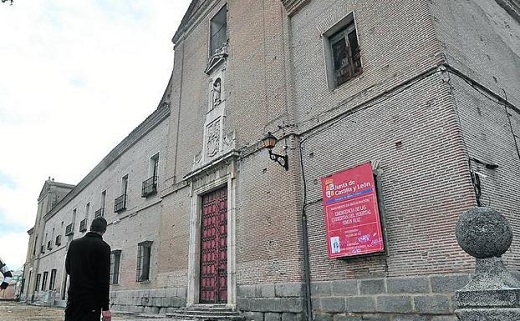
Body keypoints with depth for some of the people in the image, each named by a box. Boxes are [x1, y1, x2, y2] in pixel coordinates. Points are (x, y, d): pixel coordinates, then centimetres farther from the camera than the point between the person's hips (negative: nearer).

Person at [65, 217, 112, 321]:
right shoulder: (103, 247, -10)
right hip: (91, 300, -5)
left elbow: (68, 269, 17)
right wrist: (105, 307, -11)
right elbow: (104, 279, -13)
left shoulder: (74, 243, 6)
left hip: (73, 296, 5)